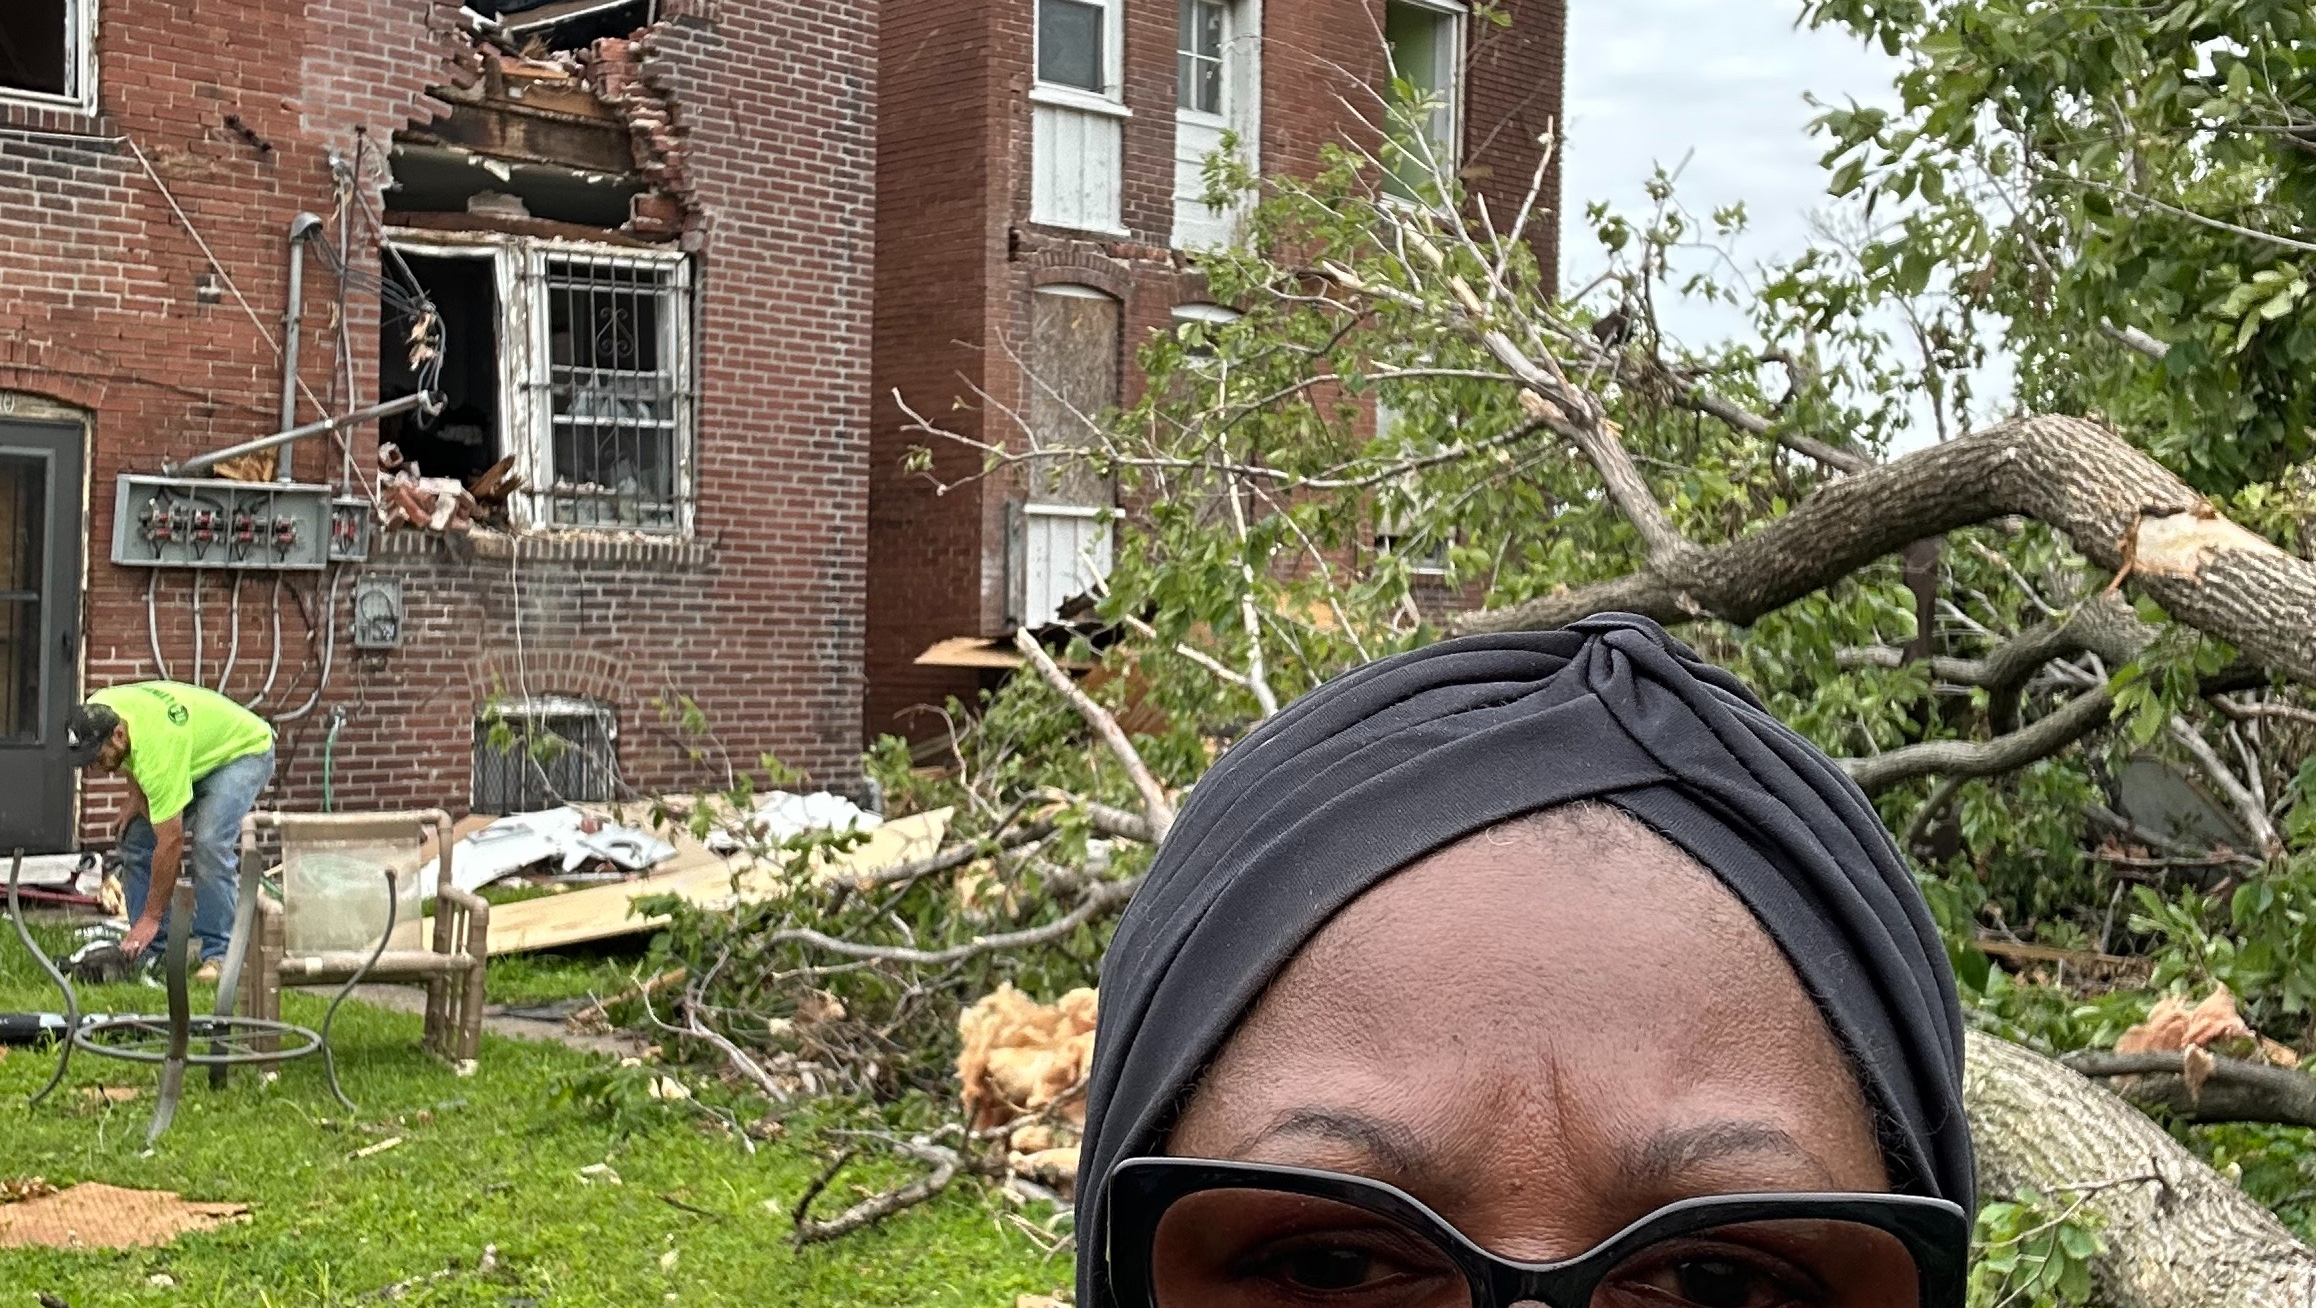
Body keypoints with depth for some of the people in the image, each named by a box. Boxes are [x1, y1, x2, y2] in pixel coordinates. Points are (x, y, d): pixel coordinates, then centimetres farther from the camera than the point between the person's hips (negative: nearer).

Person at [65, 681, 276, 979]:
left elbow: (171, 842, -37)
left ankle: (219, 953, -20)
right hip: (198, 748, 9)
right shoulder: (95, 715, -20)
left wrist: (151, 918, -31)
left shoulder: (157, 751, -42)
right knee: (136, 841, -1)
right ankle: (152, 949, 6)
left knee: (209, 844, -29)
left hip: (244, 750, -9)